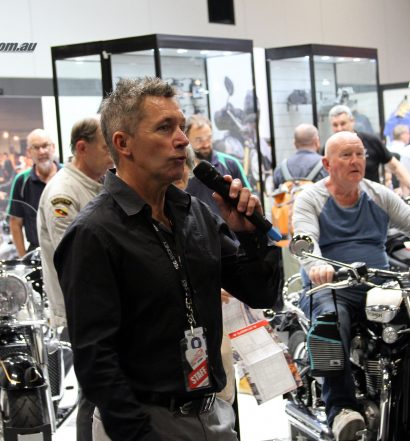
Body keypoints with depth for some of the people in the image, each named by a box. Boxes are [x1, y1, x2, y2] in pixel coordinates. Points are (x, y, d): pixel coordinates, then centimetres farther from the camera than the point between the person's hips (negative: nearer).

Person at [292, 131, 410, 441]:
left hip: (379, 286, 4)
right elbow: (305, 239, -13)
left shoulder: (380, 195, 16)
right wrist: (316, 266, -37)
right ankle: (341, 409, -38)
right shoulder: (310, 199, 4)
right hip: (329, 287, -4)